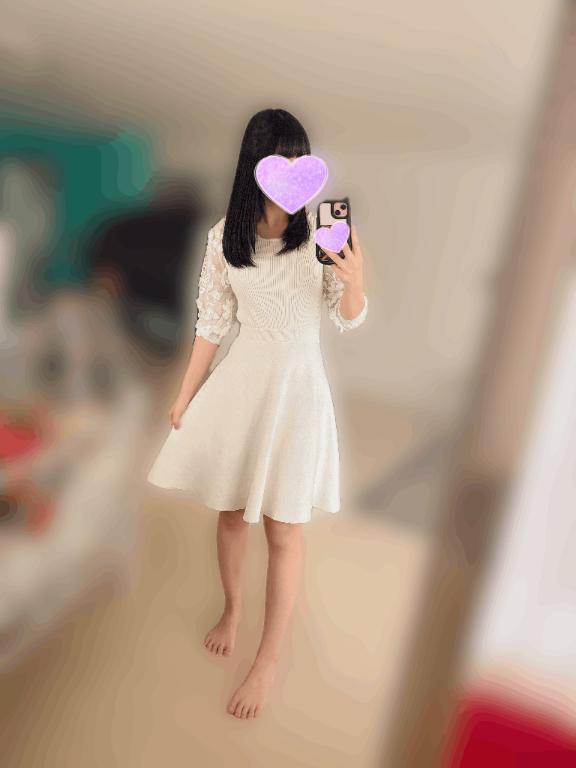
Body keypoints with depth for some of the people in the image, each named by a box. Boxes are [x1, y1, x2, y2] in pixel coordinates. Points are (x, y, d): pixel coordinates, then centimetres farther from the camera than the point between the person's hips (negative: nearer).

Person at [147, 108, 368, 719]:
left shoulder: (322, 231, -7)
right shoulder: (225, 235, -1)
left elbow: (350, 320, -5)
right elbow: (212, 322, 5)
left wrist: (355, 279, -27)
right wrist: (185, 396, 7)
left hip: (298, 382, -2)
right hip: (240, 378, 3)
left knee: (283, 528, 4)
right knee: (229, 510, 16)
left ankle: (267, 661, 24)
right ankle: (231, 606, 45)